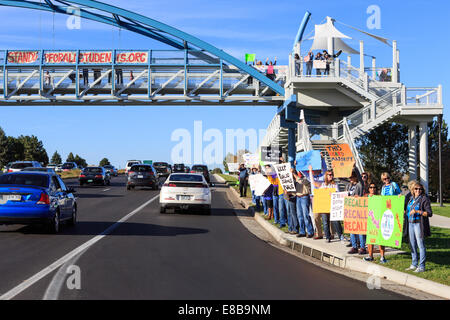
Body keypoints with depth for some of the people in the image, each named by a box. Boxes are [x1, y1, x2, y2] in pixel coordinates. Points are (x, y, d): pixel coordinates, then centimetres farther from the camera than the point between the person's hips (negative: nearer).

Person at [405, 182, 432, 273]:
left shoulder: (424, 199, -7)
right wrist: (406, 212, 11)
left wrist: (417, 211, -20)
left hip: (419, 224, -7)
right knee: (412, 245, 11)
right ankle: (414, 264, 20)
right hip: (411, 223, 7)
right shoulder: (412, 198, 14)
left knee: (421, 245, -5)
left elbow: (429, 213, -13)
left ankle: (421, 266, -2)